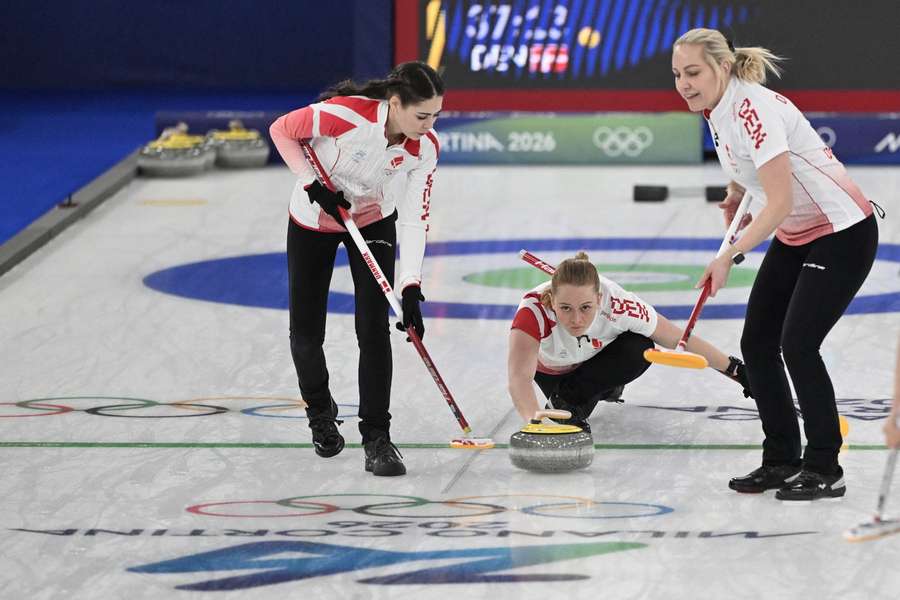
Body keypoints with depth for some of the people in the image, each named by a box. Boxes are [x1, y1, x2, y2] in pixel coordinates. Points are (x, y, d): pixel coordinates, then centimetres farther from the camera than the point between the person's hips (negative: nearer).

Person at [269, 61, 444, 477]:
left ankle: (376, 438, -9)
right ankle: (320, 411, 32)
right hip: (314, 220, -2)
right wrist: (312, 183, -26)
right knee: (306, 332, 3)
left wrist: (410, 288, -30)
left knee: (374, 328, -14)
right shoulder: (343, 114, -35)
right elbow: (281, 131, -18)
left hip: (373, 223, 2)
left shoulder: (425, 149, -23)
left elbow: (414, 219, -22)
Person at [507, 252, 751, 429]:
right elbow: (519, 376, -57)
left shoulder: (618, 305, -38)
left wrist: (734, 369, -16)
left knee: (641, 350, -27)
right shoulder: (534, 310, -43)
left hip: (600, 355, -1)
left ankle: (569, 399, -10)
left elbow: (682, 341, -24)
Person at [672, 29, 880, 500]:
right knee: (756, 342, 3)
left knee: (797, 344, -16)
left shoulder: (754, 109, -26)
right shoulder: (717, 111, 1)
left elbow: (779, 203, -31)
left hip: (841, 234, -9)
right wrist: (735, 196, 12)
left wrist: (731, 255, -36)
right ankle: (782, 461, 13)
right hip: (794, 237, 9)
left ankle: (824, 469, -4)